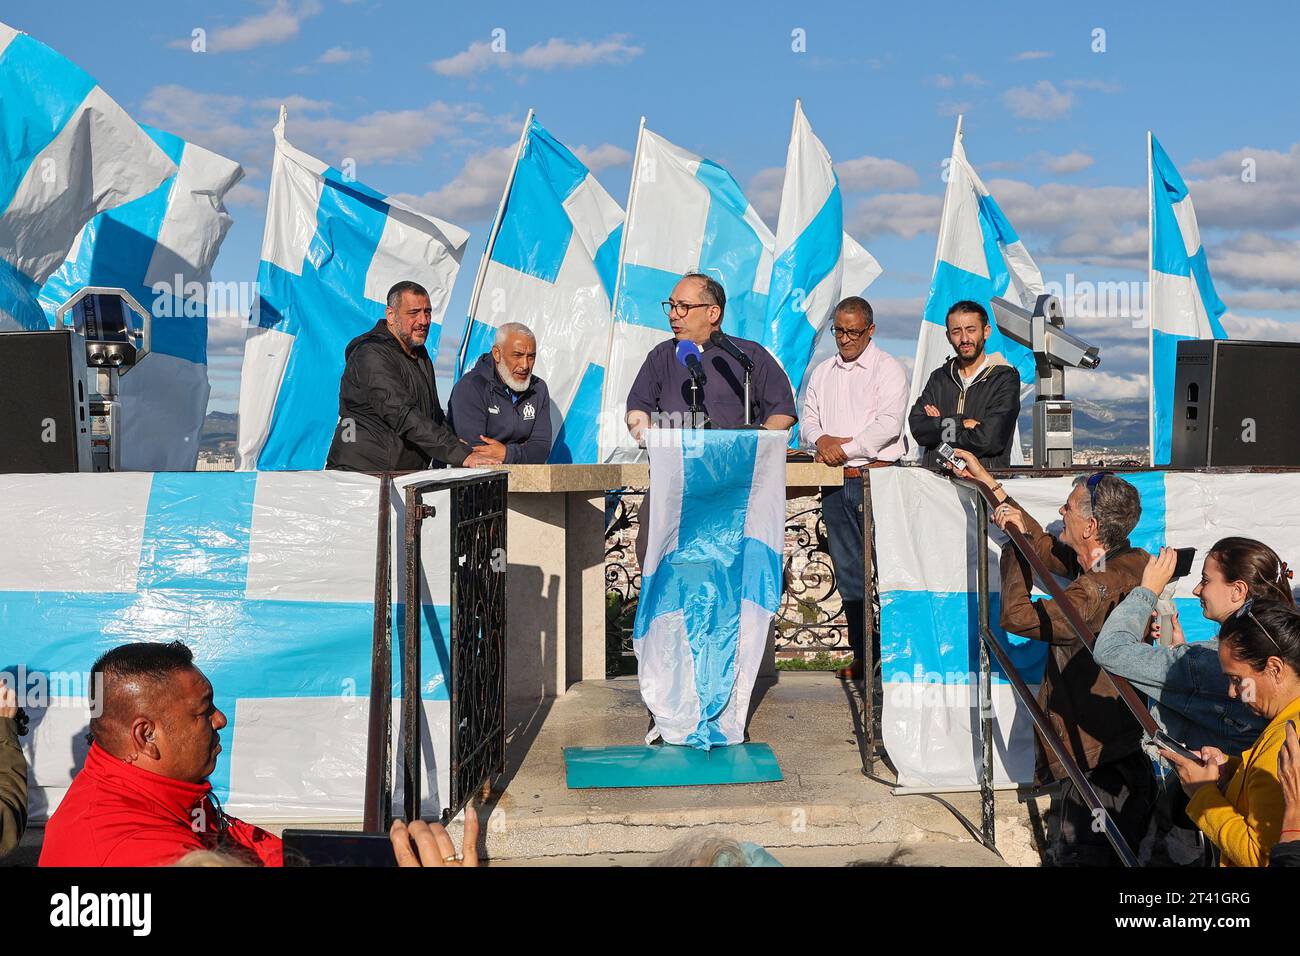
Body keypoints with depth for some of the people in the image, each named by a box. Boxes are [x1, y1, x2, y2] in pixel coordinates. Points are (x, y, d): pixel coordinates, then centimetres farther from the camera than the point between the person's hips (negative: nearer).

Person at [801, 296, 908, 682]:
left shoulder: (888, 369, 0)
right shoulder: (822, 373, 19)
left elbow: (889, 424, -11)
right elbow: (808, 420, 16)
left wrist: (845, 448, -13)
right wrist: (820, 439, -6)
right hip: (834, 482, 6)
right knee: (849, 572, 7)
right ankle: (862, 654, 12)